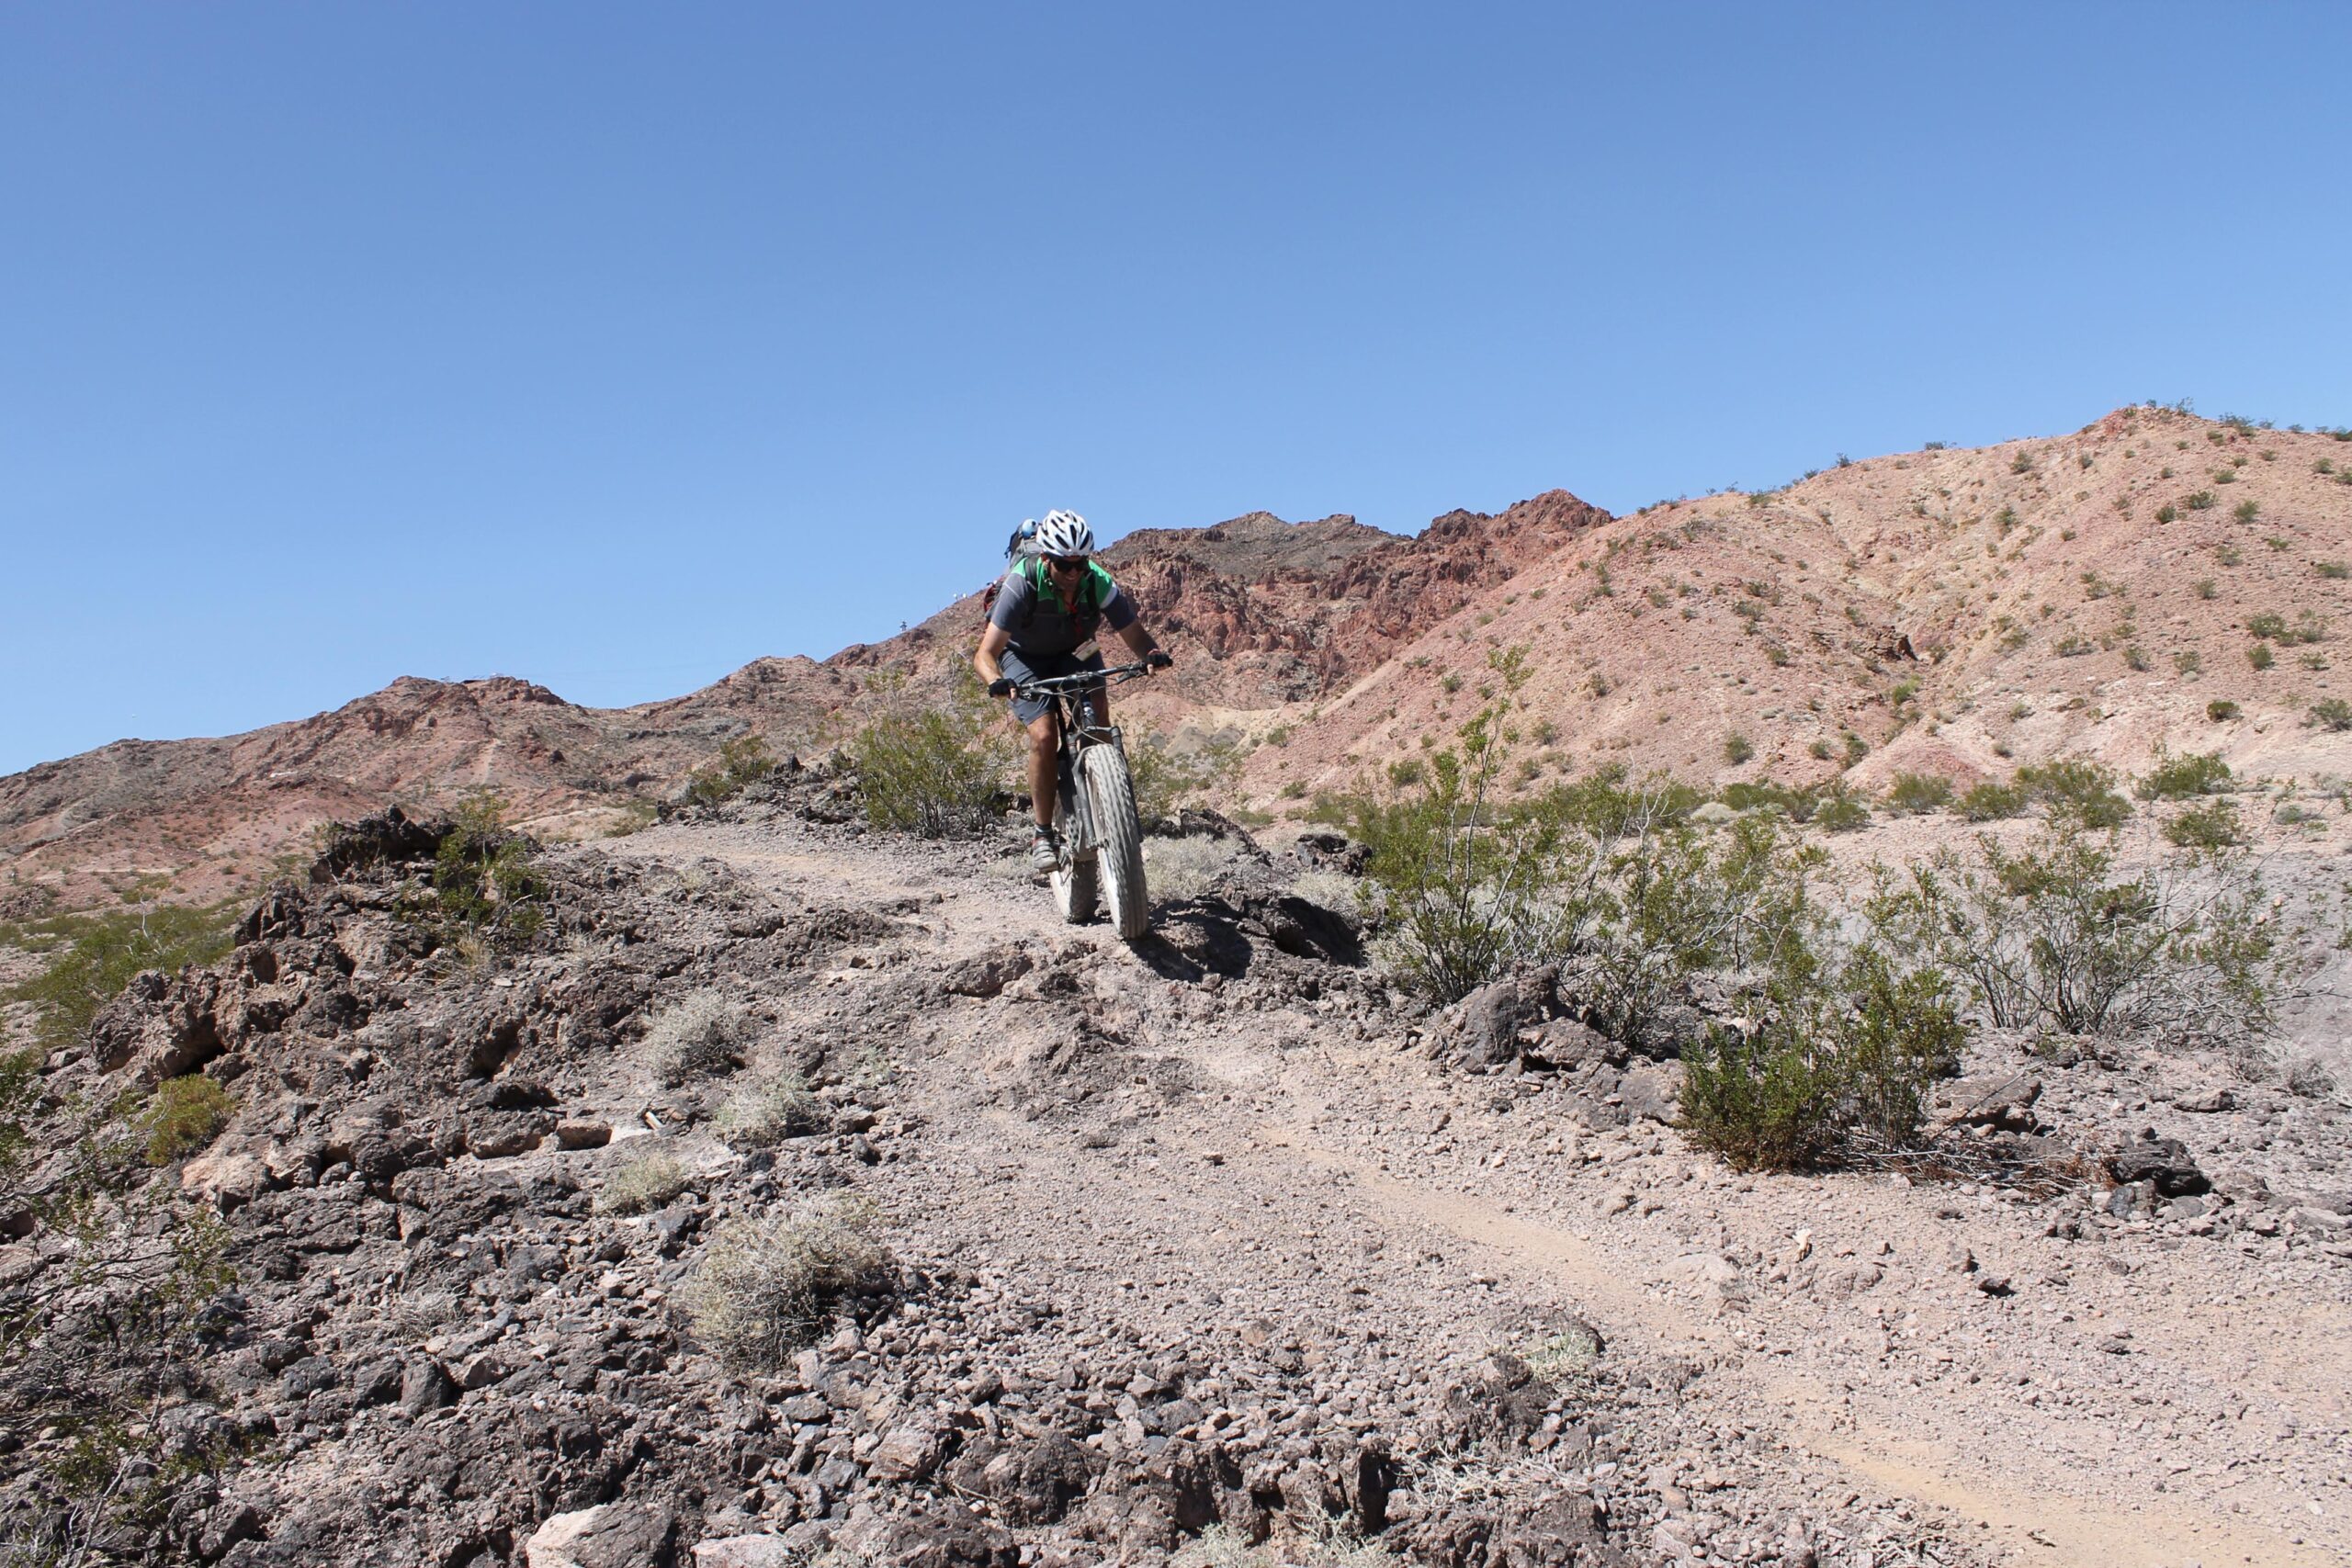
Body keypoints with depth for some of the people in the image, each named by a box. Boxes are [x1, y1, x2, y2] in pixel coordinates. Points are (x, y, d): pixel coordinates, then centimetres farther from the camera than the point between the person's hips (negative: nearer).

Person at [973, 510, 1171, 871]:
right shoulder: (1022, 583, -33)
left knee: (1098, 713, -25)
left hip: (1075, 651, 3)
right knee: (1044, 736, -22)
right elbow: (985, 654, -34)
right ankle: (1043, 834, -8)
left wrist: (1153, 653, -45)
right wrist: (996, 681, -55)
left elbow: (1133, 633, -22)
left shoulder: (1098, 583, -26)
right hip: (1024, 656, -3)